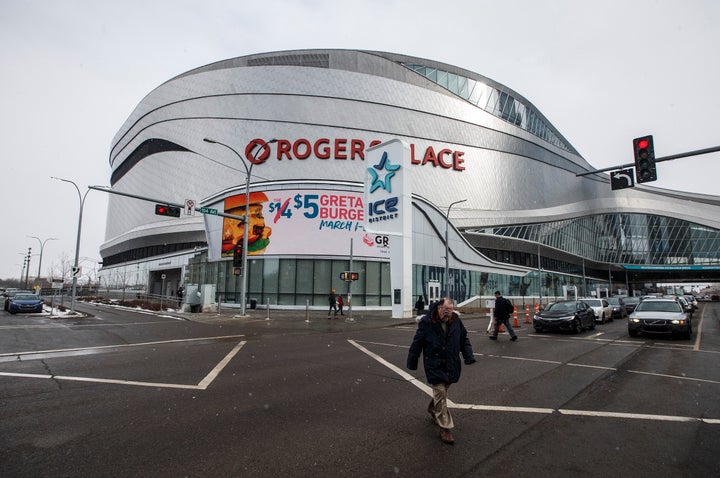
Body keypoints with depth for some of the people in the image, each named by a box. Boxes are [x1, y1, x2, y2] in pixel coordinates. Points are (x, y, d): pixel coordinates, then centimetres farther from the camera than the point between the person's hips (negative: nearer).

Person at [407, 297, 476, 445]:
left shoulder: (456, 321, -3)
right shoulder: (426, 323, -16)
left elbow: (464, 340, 12)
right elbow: (416, 344, -8)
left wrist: (469, 355, 0)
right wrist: (412, 363, -3)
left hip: (452, 365, 5)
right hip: (435, 366, -4)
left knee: (441, 392, 18)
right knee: (441, 395, -6)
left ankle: (433, 411, 46)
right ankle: (445, 428, 4)